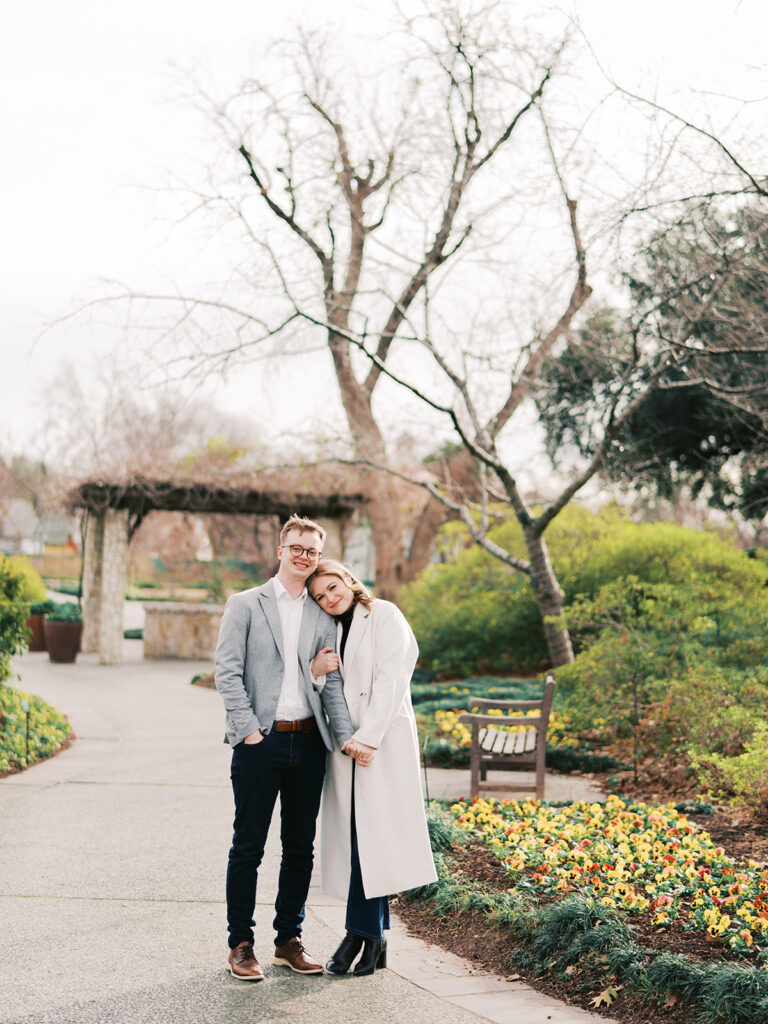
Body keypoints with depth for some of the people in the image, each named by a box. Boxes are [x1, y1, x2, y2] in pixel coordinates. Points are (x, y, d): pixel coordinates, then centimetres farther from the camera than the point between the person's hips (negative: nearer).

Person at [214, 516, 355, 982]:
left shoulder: (322, 616, 13)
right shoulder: (246, 604, 2)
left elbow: (333, 682, 10)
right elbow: (227, 672, -4)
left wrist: (347, 735, -3)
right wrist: (248, 730, -12)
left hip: (308, 742, 4)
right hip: (260, 740, -4)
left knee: (301, 847, 10)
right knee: (248, 846, 1)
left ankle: (289, 939, 21)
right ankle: (241, 943, 11)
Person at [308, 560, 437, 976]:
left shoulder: (385, 616, -2)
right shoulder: (331, 632, 18)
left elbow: (390, 680, -10)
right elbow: (324, 697, 16)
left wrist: (366, 738, -17)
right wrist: (316, 672, -6)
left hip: (383, 741, -6)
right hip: (344, 744, 6)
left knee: (371, 831, -9)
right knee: (354, 835, 3)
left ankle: (362, 933, -4)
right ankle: (374, 938, 9)